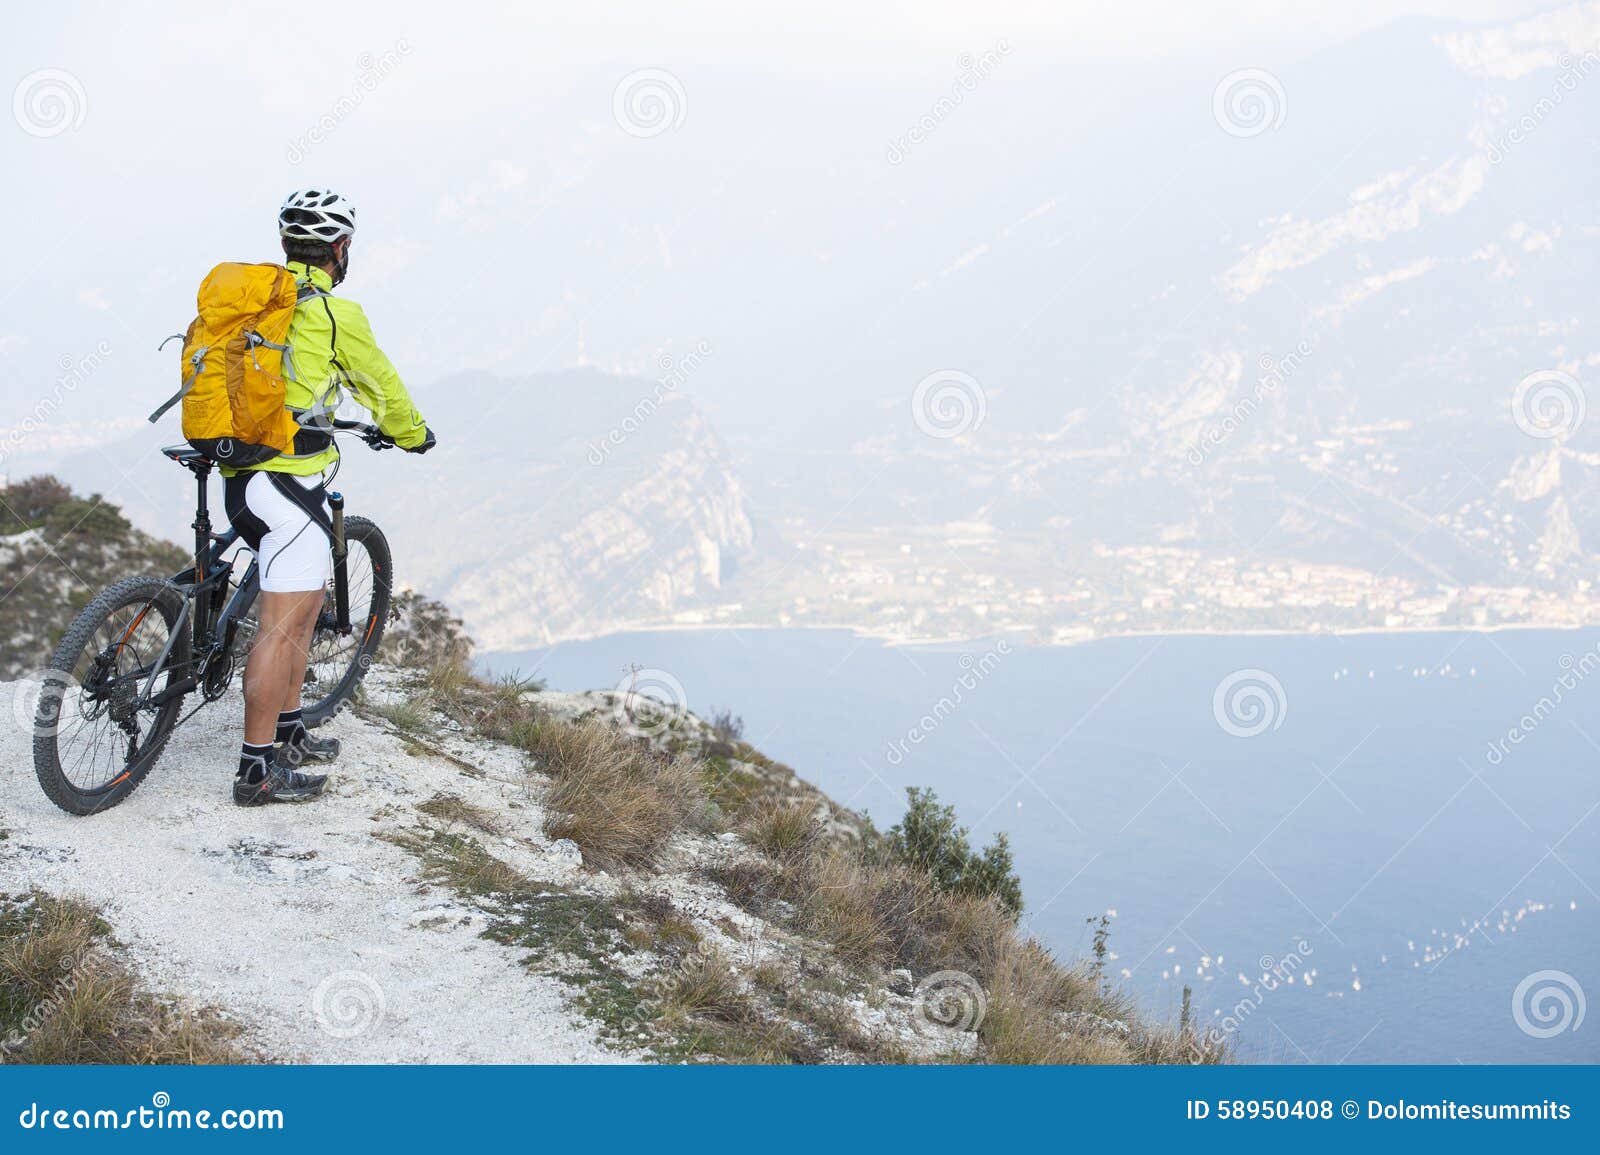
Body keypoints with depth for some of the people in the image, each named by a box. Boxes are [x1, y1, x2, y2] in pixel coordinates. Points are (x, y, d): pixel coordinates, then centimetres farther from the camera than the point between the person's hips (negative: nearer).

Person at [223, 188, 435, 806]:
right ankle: (258, 768, -3)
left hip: (242, 470, 9)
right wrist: (414, 434, 22)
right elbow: (382, 386, 3)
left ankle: (289, 732, 29)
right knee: (283, 622, -6)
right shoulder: (334, 314, -10)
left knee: (304, 606, 20)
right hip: (289, 481, -9)